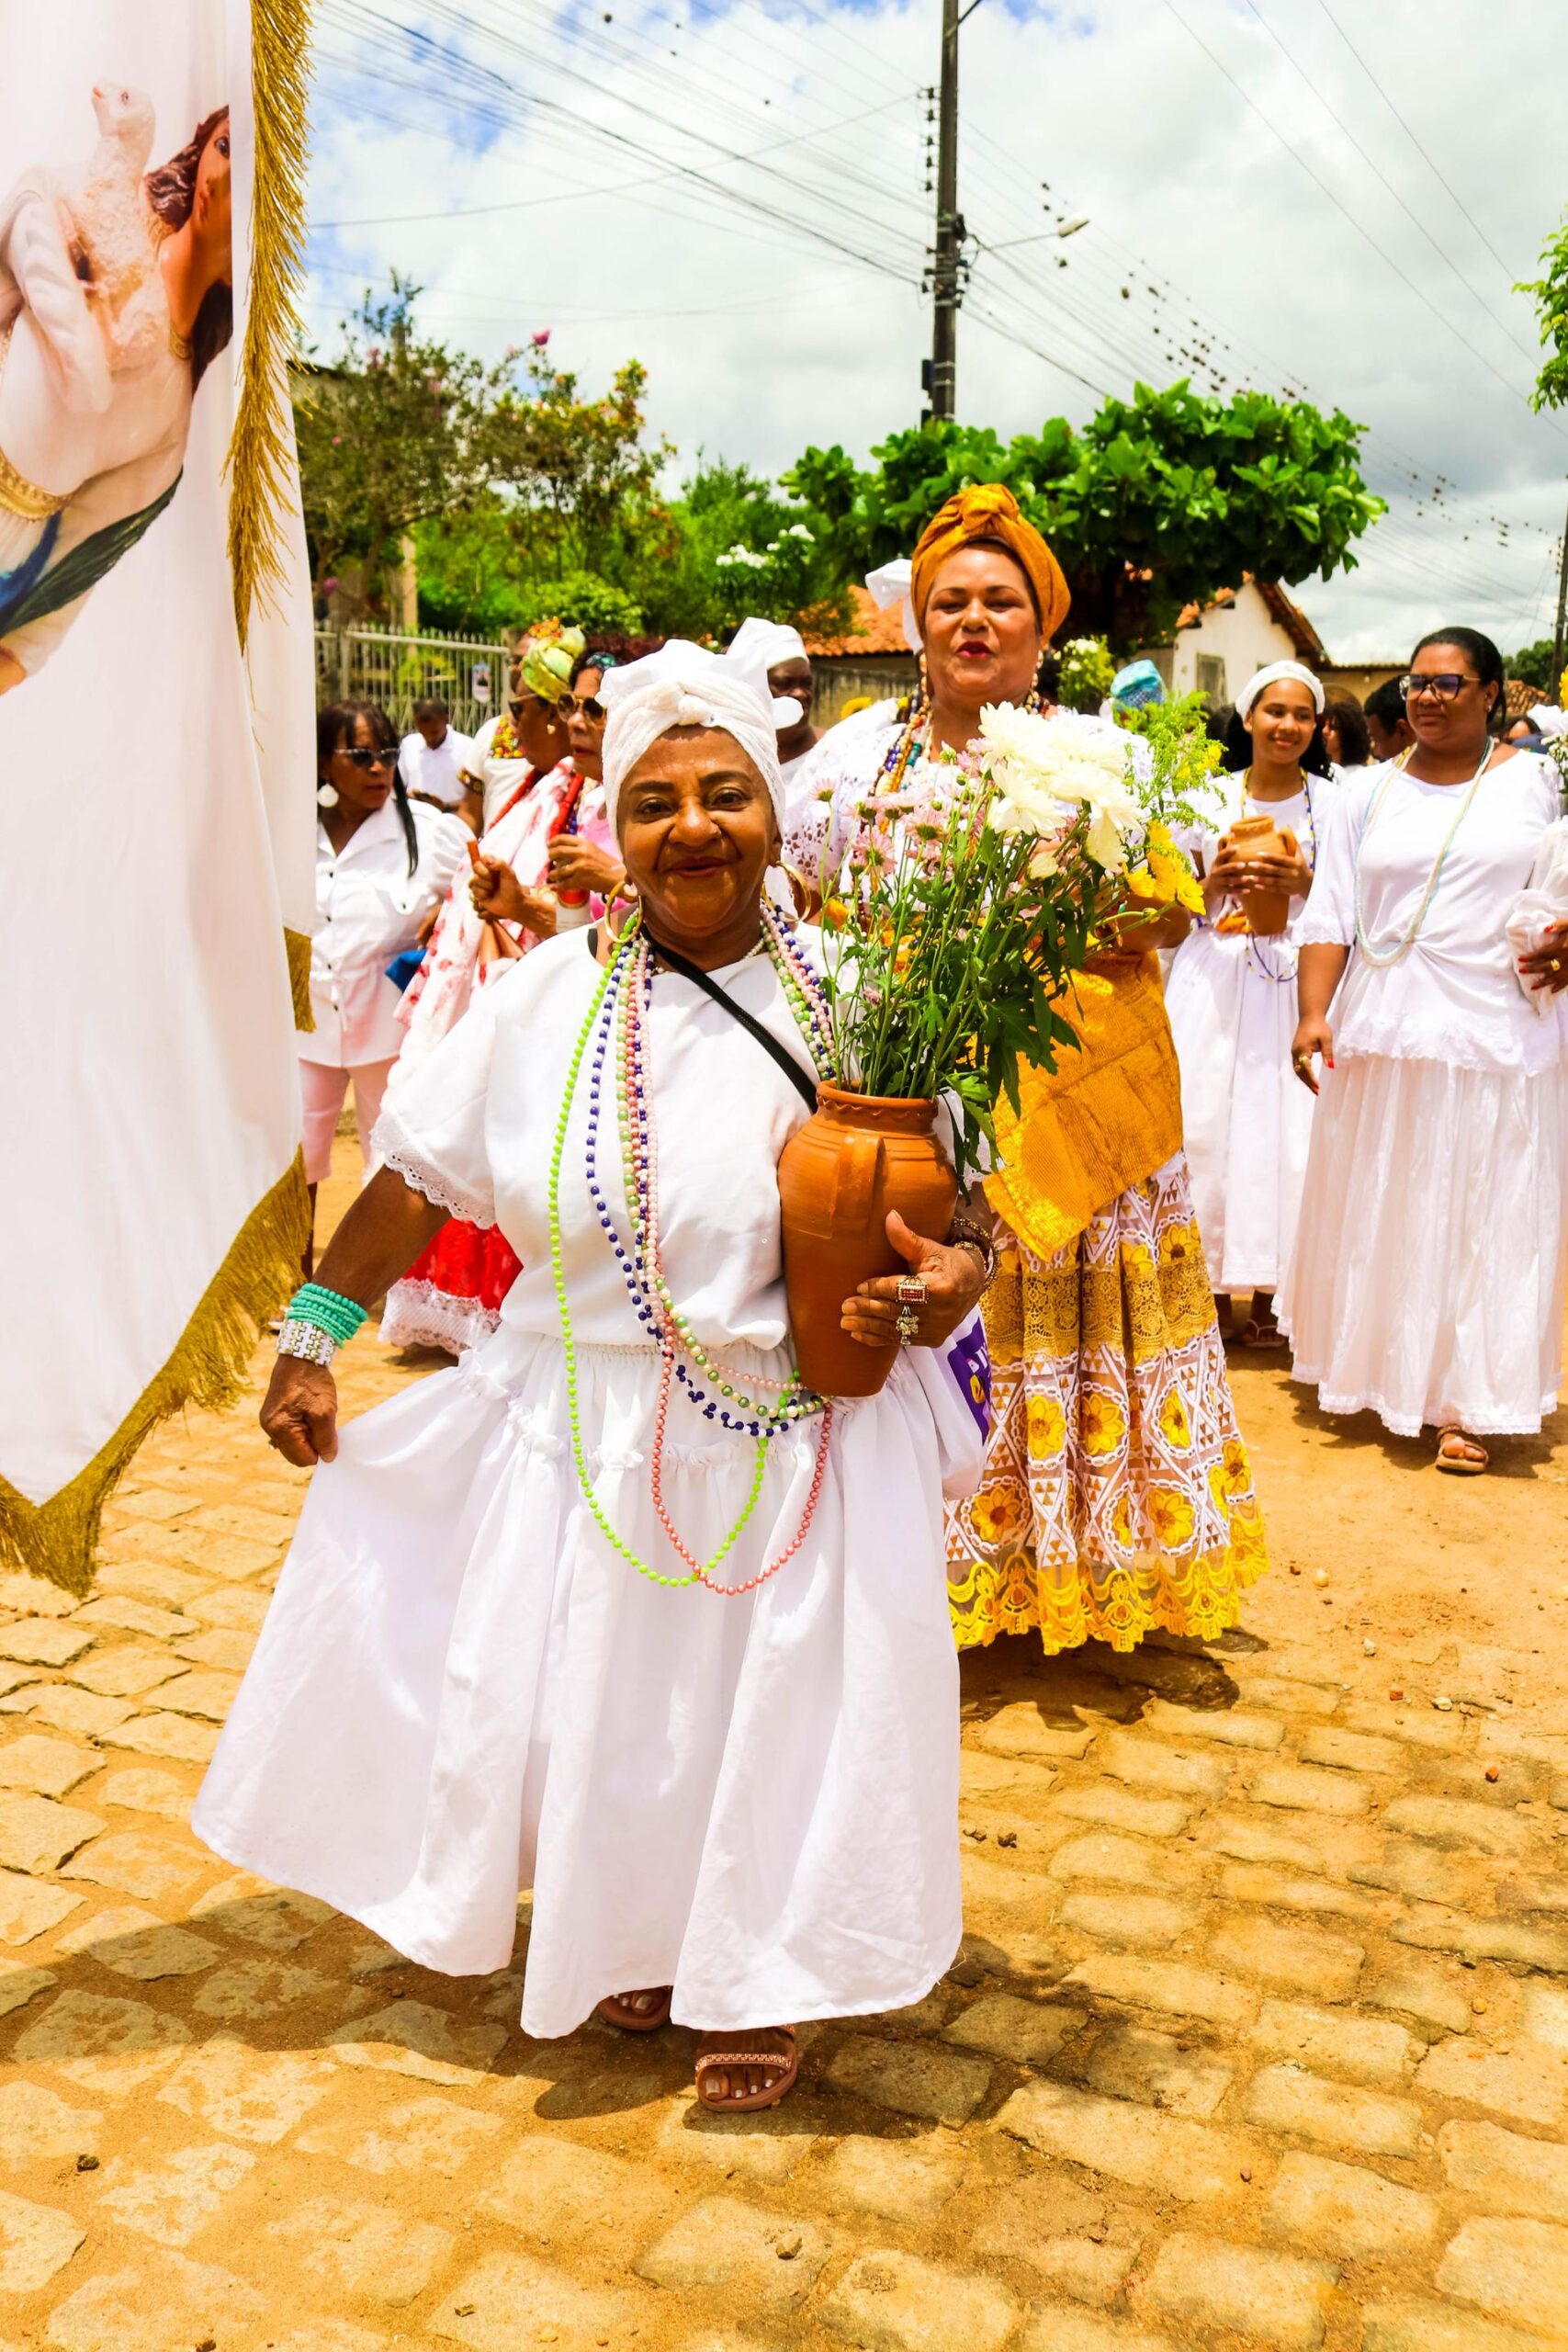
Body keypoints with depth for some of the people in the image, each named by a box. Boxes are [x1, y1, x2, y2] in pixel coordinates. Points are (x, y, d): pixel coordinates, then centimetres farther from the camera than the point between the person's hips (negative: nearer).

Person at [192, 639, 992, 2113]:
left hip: (796, 1446, -1)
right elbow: (420, 1174, 2)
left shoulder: (845, 1000, -5)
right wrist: (313, 1337, 4)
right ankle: (631, 1943, 42)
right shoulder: (546, 997, -4)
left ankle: (751, 1981, 34)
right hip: (583, 1429, 1)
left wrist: (953, 1274, -20)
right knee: (598, 1699, 11)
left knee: (770, 1702, 7)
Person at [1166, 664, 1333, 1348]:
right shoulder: (1210, 799, 10)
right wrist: (1215, 884, -9)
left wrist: (1305, 886, -14)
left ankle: (1269, 1295, 4)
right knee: (1204, 1123, -5)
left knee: (1284, 1127, -6)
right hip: (1215, 981, 1)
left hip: (1296, 983, -1)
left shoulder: (1334, 805, 6)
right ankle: (1209, 1285, 7)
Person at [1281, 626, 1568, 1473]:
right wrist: (1313, 1013, -8)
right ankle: (1375, 1371, 24)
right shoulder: (1366, 795, 9)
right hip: (1381, 1036, 2)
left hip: (1500, 1038, -1)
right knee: (1379, 1207, 8)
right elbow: (1329, 916, 4)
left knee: (1484, 1214, 3)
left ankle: (1464, 1402, 11)